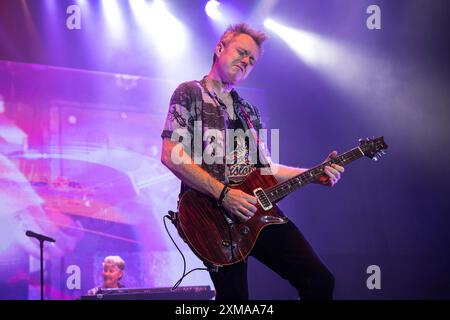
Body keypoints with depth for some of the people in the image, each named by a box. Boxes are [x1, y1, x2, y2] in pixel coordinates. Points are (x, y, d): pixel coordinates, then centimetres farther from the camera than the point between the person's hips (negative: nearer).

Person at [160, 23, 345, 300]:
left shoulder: (250, 111, 22)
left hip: (257, 208, 6)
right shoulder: (190, 93, 1)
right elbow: (171, 155, -11)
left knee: (320, 281, -1)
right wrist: (223, 194, -17)